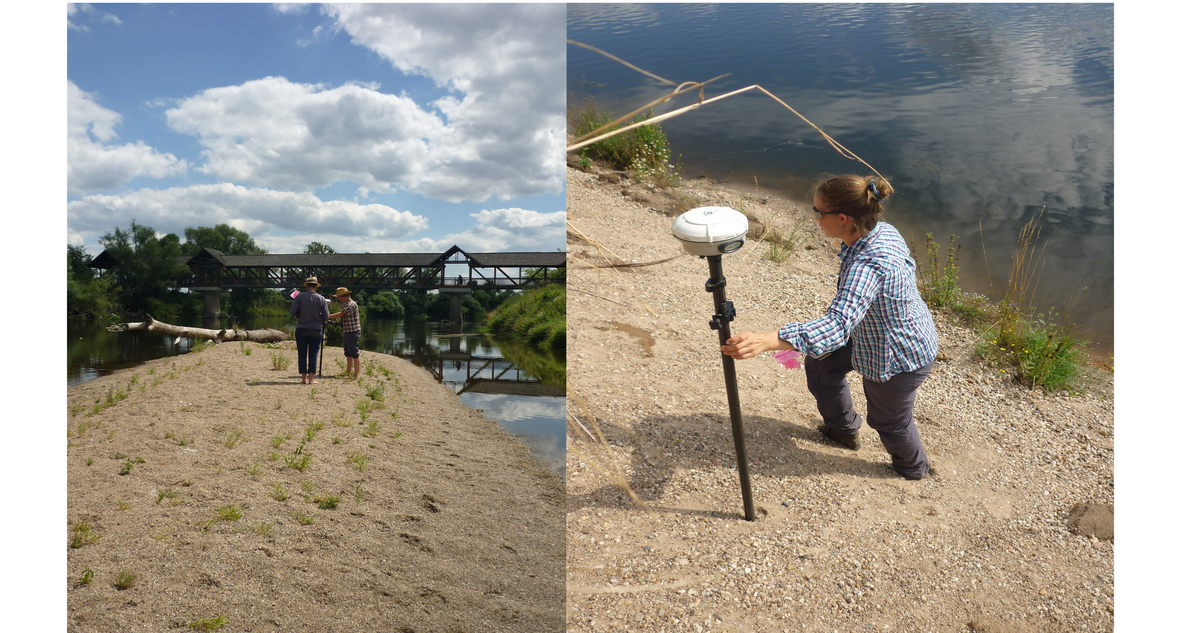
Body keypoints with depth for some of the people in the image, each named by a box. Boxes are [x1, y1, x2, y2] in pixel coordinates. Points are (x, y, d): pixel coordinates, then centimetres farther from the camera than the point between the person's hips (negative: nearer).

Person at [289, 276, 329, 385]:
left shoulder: (300, 297, -3)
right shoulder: (321, 299, -2)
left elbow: (292, 312, -7)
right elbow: (326, 316, -3)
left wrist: (300, 316, 13)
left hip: (301, 329, 0)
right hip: (316, 330, 0)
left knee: (302, 354, 7)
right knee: (313, 354, 4)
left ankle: (304, 378, 8)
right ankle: (310, 379, 2)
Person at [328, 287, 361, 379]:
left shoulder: (351, 304, -15)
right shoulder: (345, 304, 18)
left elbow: (340, 314, -23)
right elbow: (342, 316, 17)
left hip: (353, 331, -10)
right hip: (346, 331, 10)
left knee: (354, 352, -10)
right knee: (348, 353, 14)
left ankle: (356, 374, -10)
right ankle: (348, 372, 22)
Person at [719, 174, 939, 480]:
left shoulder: (868, 266, -42)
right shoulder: (885, 231, -12)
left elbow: (838, 325, -53)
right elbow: (906, 267, 8)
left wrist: (766, 341, -65)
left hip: (899, 360, -9)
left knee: (889, 420, 19)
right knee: (820, 363, 20)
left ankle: (913, 467, 53)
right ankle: (843, 428, 46)